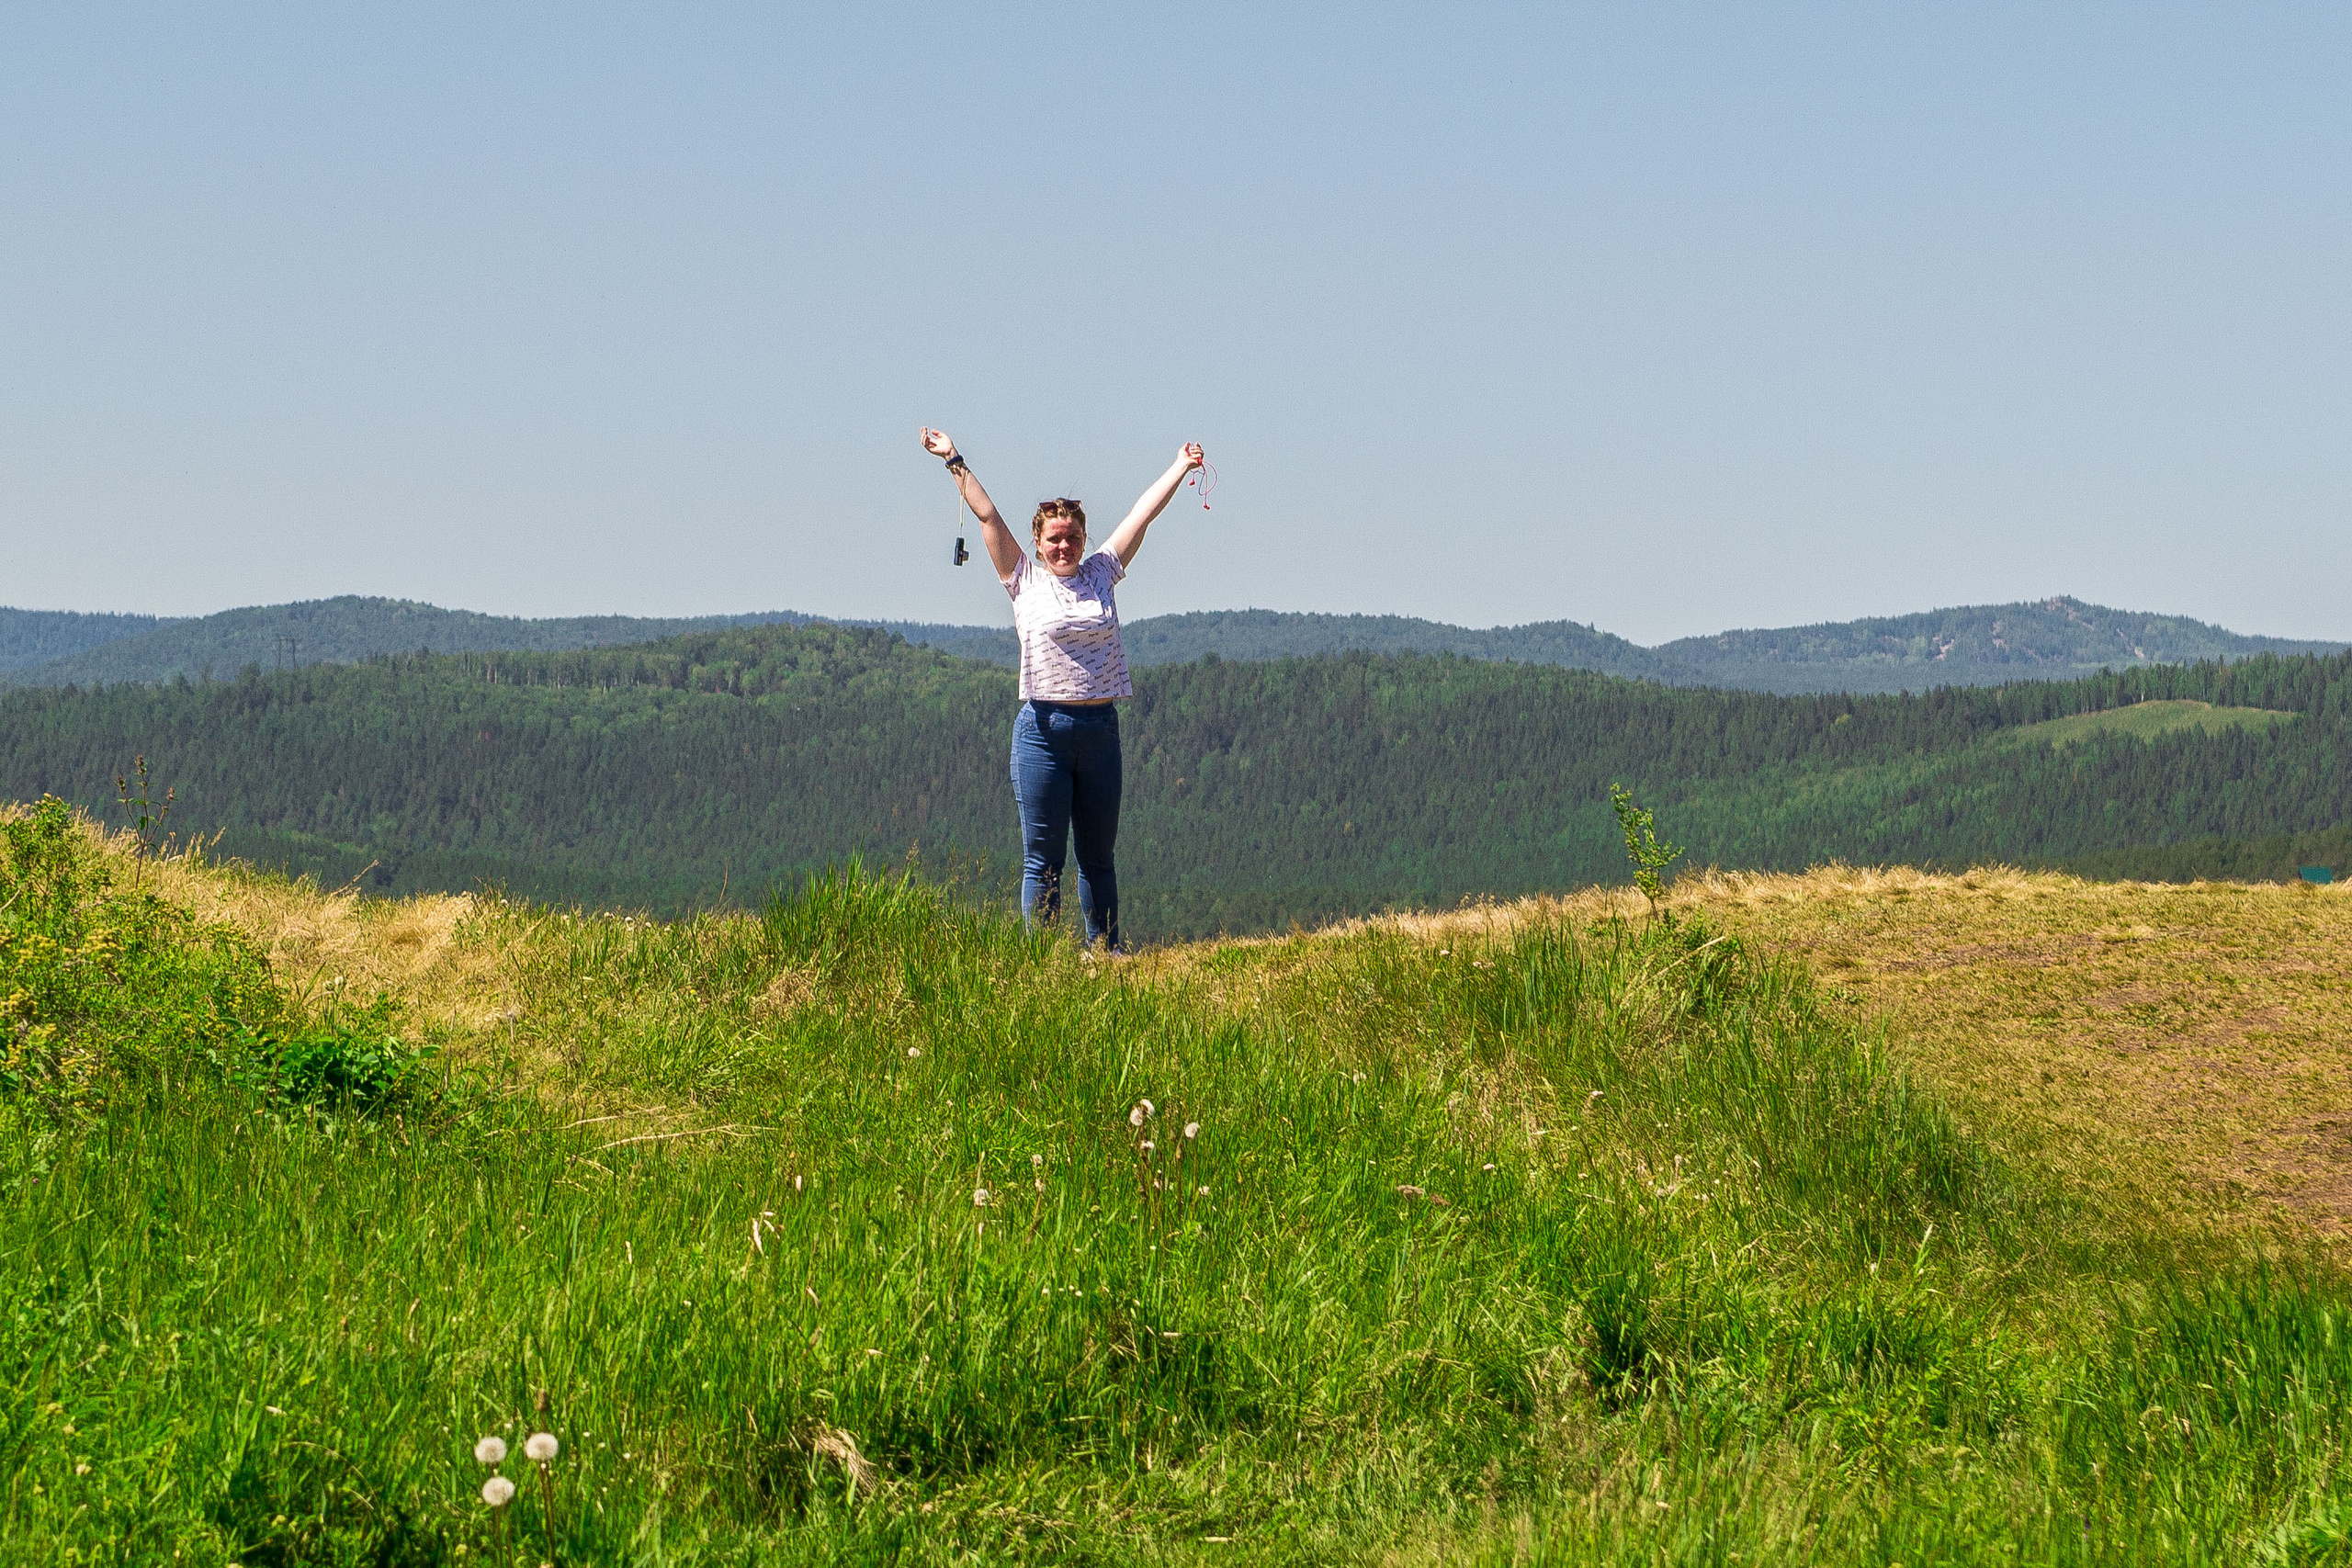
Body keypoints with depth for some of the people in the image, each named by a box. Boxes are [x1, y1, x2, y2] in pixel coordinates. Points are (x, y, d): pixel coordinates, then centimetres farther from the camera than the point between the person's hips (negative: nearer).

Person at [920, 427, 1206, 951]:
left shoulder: (1101, 574, 12)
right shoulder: (1025, 581, 6)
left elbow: (1143, 513, 14)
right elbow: (987, 515, 5)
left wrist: (1181, 466, 19)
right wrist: (955, 462, 5)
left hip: (1100, 727, 2)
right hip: (1043, 728, -2)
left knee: (1098, 854, 10)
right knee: (1043, 856, 0)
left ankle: (1106, 950, 16)